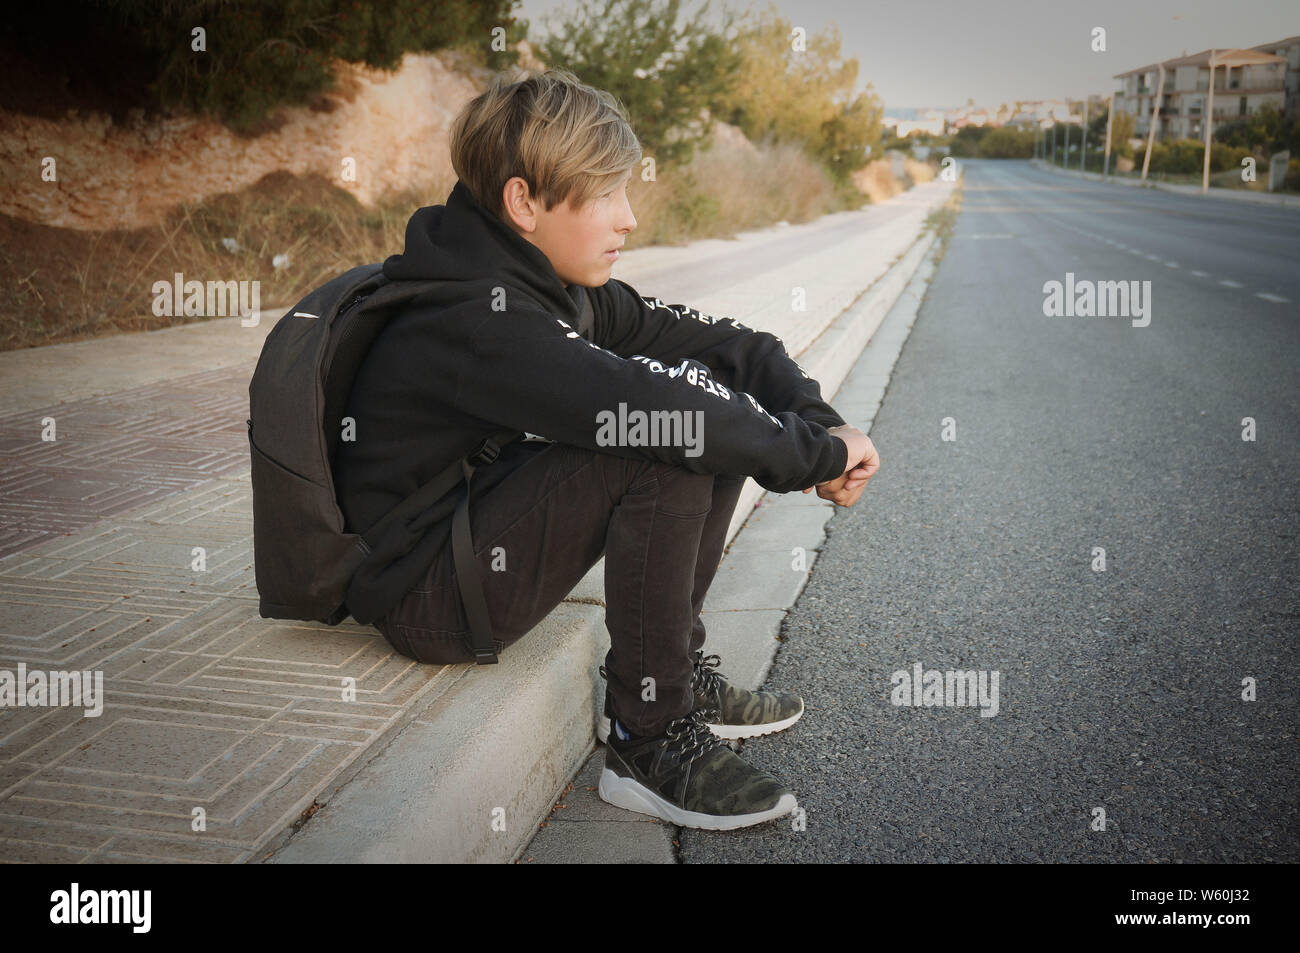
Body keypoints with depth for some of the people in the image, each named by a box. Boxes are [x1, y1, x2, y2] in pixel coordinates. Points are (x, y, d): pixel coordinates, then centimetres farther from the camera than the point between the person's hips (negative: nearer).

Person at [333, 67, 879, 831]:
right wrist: (817, 454, -24)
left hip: (486, 524, 9)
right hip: (429, 600, -9)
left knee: (717, 403, 0)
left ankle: (678, 665, 8)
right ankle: (651, 742, -14)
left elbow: (730, 344, 2)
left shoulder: (554, 289, 2)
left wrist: (822, 427, -14)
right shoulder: (479, 322, -26)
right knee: (672, 447, -27)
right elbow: (655, 410, -37)